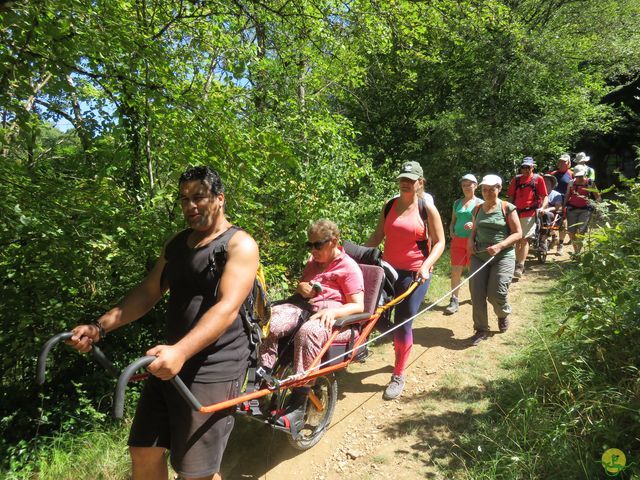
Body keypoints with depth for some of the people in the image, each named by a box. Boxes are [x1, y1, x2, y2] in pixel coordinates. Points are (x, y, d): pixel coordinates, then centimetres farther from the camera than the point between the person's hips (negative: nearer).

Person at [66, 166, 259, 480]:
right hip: (169, 361, 7)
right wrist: (99, 328, 2)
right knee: (143, 453, 15)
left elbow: (228, 307, -24)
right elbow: (149, 291, 14)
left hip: (214, 368, -7)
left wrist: (180, 351, -37)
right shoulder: (176, 244, 12)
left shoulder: (240, 244, -12)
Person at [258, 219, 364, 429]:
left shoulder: (349, 268, 3)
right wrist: (301, 288, 10)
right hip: (303, 306, 6)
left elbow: (358, 306, -4)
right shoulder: (313, 263, 26)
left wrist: (333, 311, -23)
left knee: (307, 332, -41)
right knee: (269, 321, -27)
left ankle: (298, 406, -35)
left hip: (333, 315, -6)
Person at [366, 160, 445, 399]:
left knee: (403, 323, -3)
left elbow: (439, 242, -5)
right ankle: (401, 349, 39)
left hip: (414, 274, -5)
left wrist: (426, 266, -19)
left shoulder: (427, 209, -4)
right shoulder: (390, 206, 7)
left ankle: (398, 376, 12)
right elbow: (378, 236, 12)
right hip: (388, 269, 5)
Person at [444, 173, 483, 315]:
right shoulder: (457, 203, 12)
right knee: (455, 270, -3)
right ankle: (454, 300, 1)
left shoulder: (479, 203, 1)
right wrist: (451, 232, 1)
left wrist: (474, 224, -23)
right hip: (458, 240, 3)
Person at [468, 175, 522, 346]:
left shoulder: (507, 208, -4)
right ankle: (481, 329, 12)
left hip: (503, 256, -4)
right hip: (479, 256, 4)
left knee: (496, 294, -7)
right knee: (476, 294, -3)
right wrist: (471, 240, -1)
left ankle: (503, 314, 28)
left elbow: (518, 233, -5)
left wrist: (500, 246, -18)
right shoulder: (478, 209, 9)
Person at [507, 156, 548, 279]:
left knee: (524, 239, -8)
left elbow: (544, 196, 2)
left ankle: (520, 267, -6)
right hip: (516, 213, 4)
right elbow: (511, 197, 13)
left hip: (530, 213, -4)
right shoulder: (516, 179, 11)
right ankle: (518, 263, 27)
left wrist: (542, 207, -14)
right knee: (517, 240, 12)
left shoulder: (538, 179, 2)